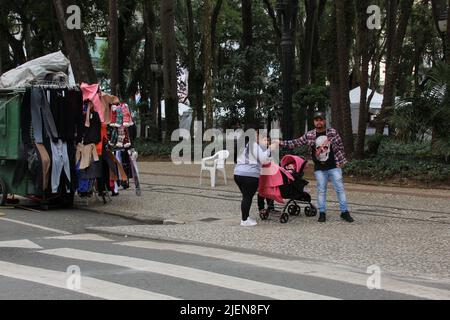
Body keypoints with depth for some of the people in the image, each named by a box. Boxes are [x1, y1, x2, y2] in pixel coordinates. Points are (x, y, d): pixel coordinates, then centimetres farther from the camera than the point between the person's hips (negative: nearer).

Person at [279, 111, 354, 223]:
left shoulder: (333, 132, -3)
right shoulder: (309, 135, 0)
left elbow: (340, 147, 3)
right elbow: (295, 143, 1)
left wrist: (341, 161, 1)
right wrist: (281, 143, -8)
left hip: (334, 167, -1)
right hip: (319, 169, 1)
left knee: (340, 189, 1)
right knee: (321, 190, 5)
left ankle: (344, 212, 7)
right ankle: (322, 213, 14)